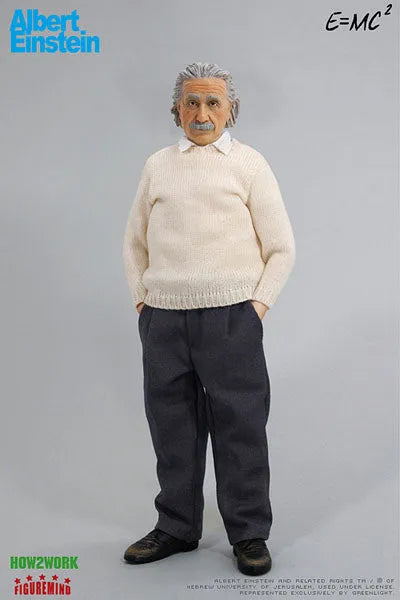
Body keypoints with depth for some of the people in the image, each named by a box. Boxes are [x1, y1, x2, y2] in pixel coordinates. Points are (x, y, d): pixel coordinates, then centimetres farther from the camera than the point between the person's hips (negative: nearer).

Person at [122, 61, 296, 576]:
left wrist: (258, 304, -4)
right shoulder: (157, 165, 14)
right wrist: (141, 299, 10)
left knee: (240, 425, 1)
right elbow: (134, 241, 20)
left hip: (230, 315, -3)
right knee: (172, 424, 9)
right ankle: (176, 527, 25)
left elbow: (281, 248, 4)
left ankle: (249, 534, 16)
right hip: (163, 317, 3)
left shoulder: (249, 163, 6)